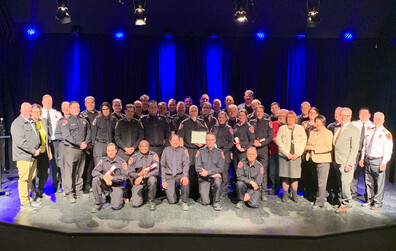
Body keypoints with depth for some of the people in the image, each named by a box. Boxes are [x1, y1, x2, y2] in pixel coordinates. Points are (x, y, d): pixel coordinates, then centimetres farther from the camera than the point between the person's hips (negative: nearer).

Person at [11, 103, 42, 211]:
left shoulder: (32, 122, 18)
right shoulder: (17, 123, -8)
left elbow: (38, 136, 23)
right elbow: (20, 142, -16)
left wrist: (39, 148, 6)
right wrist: (33, 151, -14)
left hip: (34, 156, 8)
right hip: (23, 156, -8)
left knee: (30, 179, 13)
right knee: (24, 179, -4)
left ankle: (28, 199, 22)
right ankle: (25, 203, 0)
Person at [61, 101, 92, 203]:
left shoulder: (84, 120, 14)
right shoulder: (66, 121, -1)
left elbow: (89, 133, 13)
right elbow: (67, 136, -11)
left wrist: (85, 143, -5)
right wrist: (79, 143, -15)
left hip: (82, 150, 5)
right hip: (70, 149, -5)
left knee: (80, 172, 10)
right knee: (69, 172, -3)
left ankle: (79, 191, 19)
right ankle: (69, 193, 4)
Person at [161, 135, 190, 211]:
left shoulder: (183, 150, 3)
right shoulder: (166, 150, 5)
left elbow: (186, 164, -6)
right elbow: (162, 166, 5)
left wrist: (185, 176, -24)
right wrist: (163, 180, -4)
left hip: (180, 175, 0)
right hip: (169, 176, 0)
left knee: (186, 182, -36)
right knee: (172, 201, -12)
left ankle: (184, 202, -13)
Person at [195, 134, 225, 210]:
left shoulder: (219, 152, 3)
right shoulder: (200, 152, 2)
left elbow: (220, 168, -5)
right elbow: (197, 167, -7)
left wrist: (208, 172, -17)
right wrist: (213, 174, -14)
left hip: (215, 177, 0)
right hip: (203, 179, 0)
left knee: (217, 181, -36)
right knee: (205, 202, -13)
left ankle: (216, 202, -13)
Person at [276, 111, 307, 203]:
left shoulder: (300, 128, 10)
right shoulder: (282, 128, 6)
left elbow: (304, 141, 4)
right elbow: (279, 142, -3)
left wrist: (297, 154, -7)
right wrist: (288, 154, -10)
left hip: (296, 156, 1)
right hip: (284, 156, -1)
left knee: (295, 176, 0)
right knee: (285, 175, 0)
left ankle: (295, 194, 12)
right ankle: (285, 194, 10)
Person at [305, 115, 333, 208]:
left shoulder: (328, 133, -6)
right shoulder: (312, 132, 16)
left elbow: (328, 147, -17)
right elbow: (309, 144, 23)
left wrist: (314, 148, -19)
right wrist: (307, 147, 0)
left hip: (323, 160, -7)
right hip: (313, 160, 7)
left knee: (321, 183, -4)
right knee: (315, 182, 15)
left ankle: (320, 202, 3)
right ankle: (318, 197, 29)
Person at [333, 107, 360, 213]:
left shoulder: (354, 130, -7)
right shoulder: (337, 128, 13)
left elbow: (354, 148, -11)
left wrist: (349, 163, -16)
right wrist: (334, 160, 9)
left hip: (346, 162, -6)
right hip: (337, 161, 6)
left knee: (345, 182, -6)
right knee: (341, 182, 13)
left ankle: (346, 203, 9)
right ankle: (346, 201, 27)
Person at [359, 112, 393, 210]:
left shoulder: (386, 134, -8)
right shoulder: (369, 131, 10)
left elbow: (388, 150, -12)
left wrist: (384, 163, -18)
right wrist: (362, 158, 12)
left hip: (378, 161, -6)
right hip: (368, 160, 6)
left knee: (379, 183, 1)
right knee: (369, 182, 15)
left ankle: (377, 203, 15)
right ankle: (370, 200, 29)